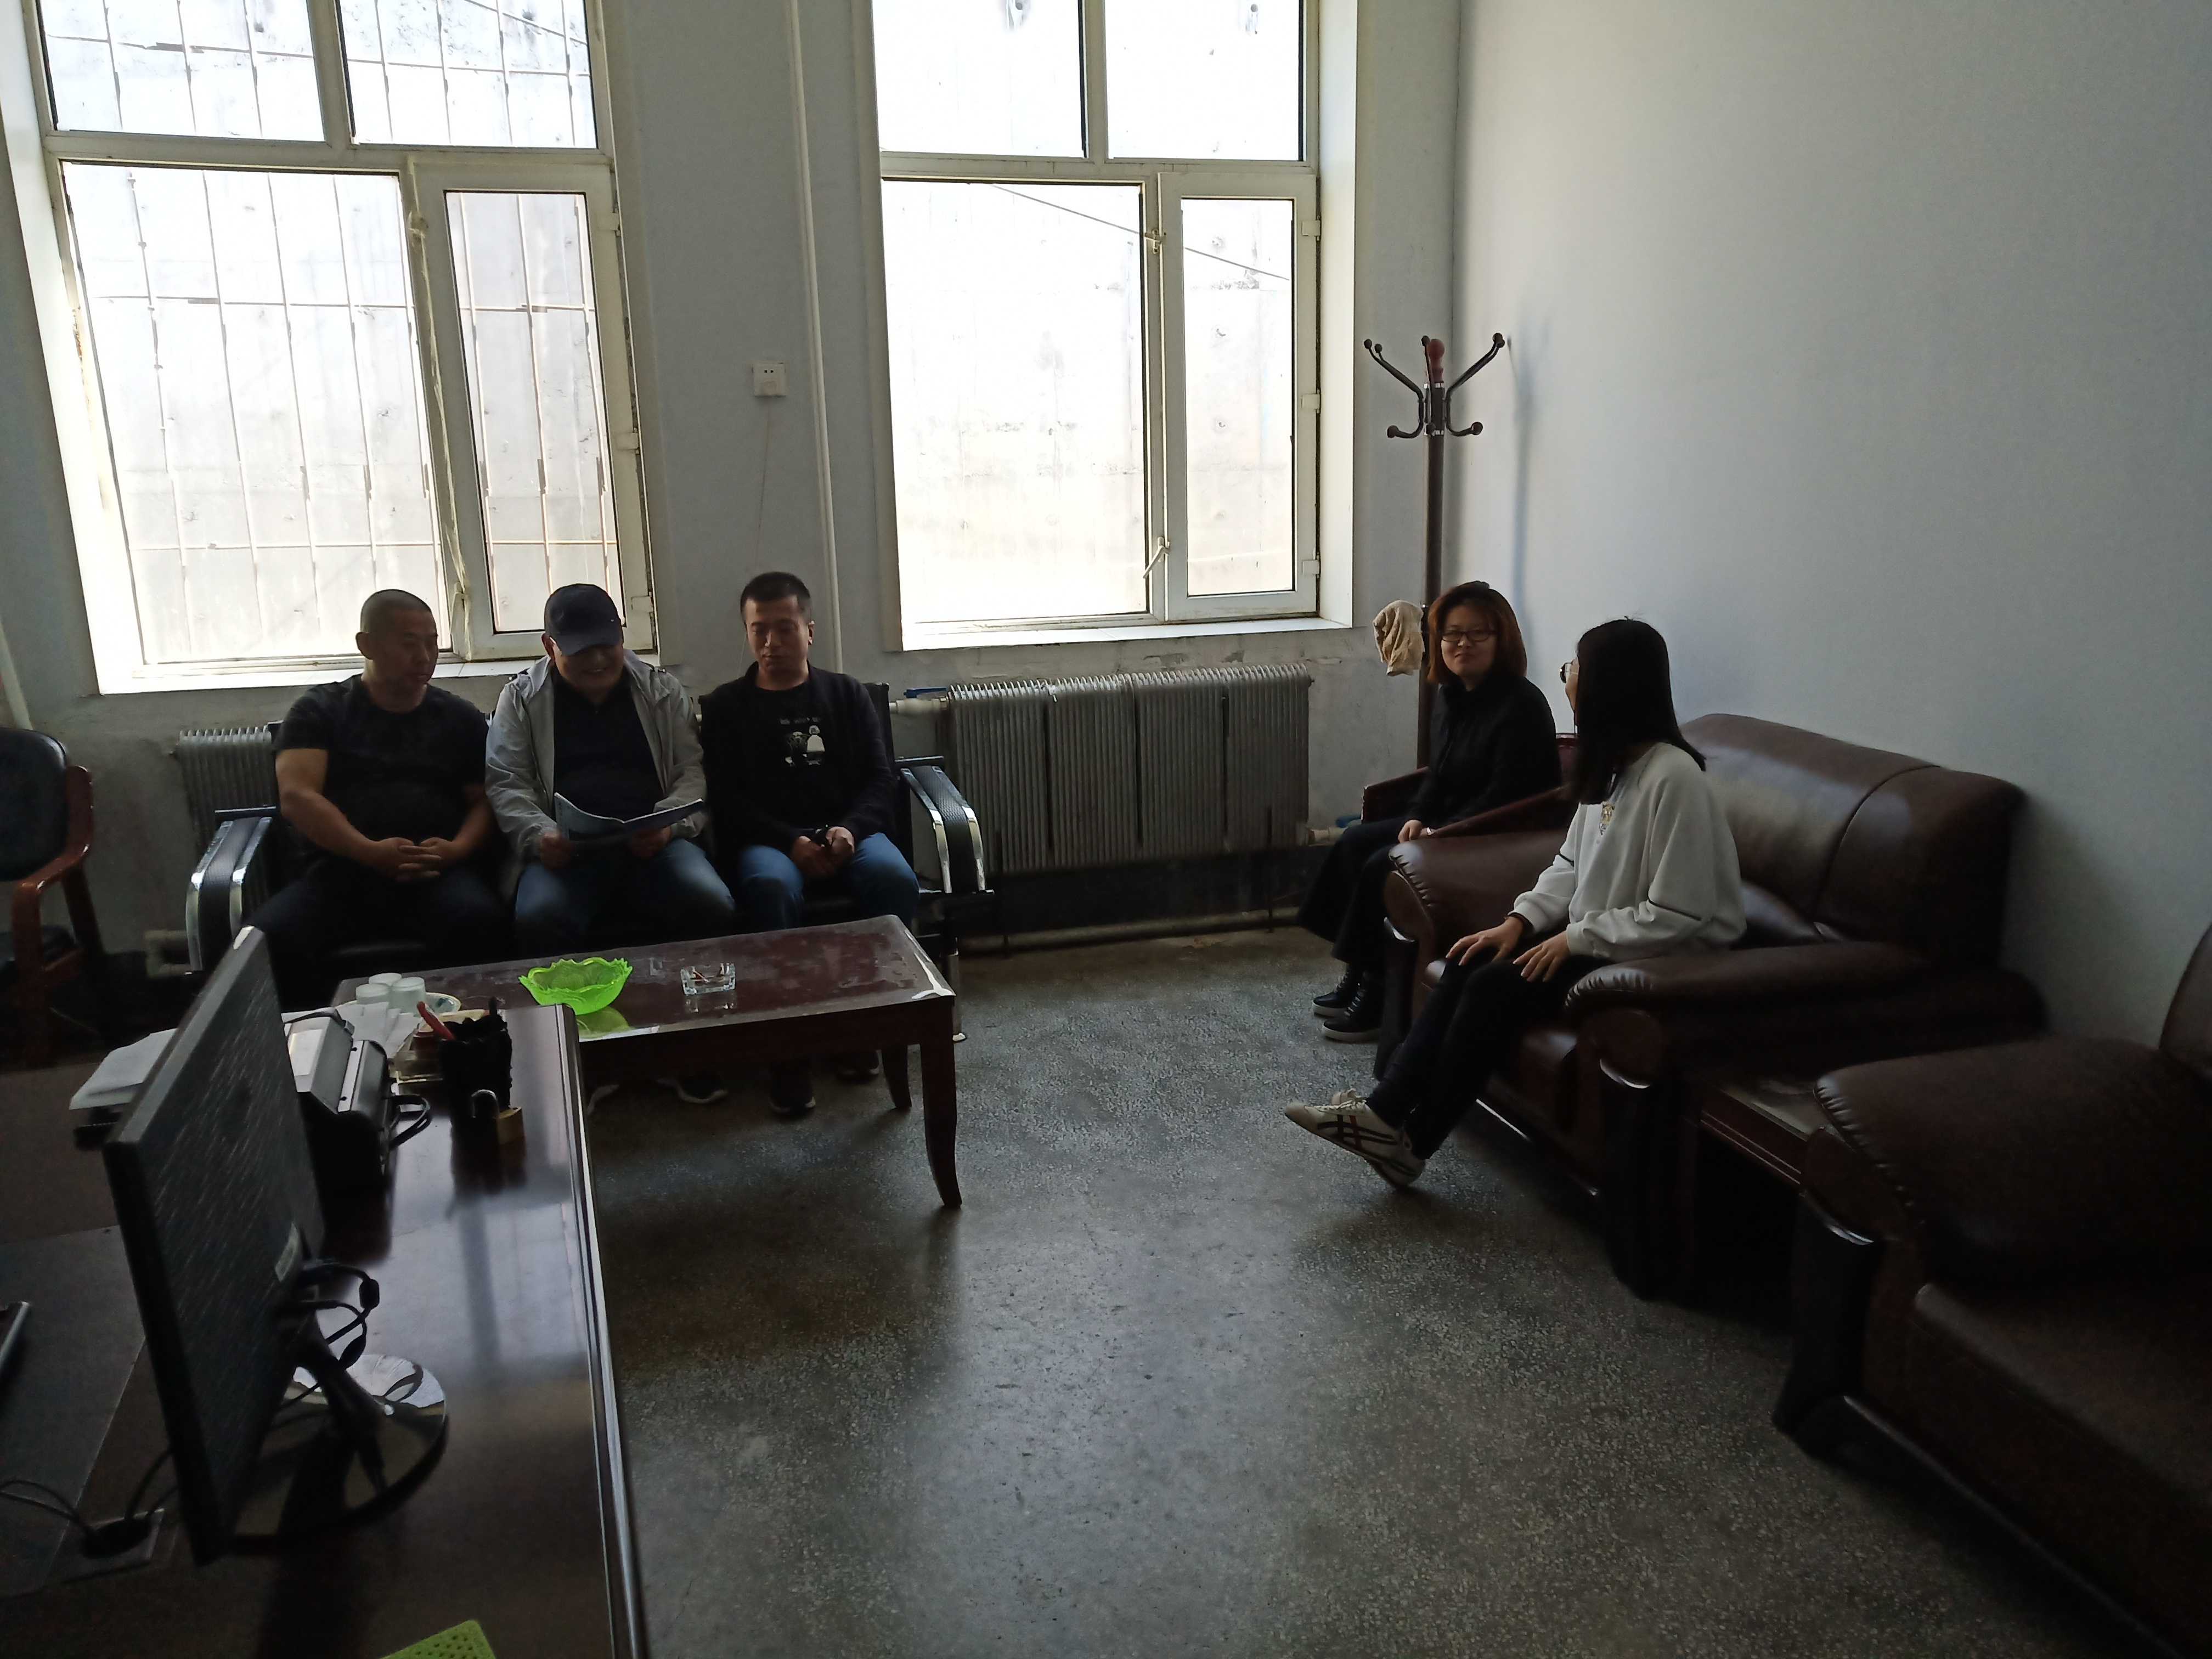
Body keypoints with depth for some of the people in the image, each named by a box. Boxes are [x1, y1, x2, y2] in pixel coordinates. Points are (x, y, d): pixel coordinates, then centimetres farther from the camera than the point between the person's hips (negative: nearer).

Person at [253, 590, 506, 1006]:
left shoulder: (460, 718, 20)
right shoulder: (319, 710, 15)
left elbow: (485, 802, 14)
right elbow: (296, 796, 1)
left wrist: (456, 850, -10)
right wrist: (371, 852, -16)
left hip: (437, 873, 0)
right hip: (341, 869, 0)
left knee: (480, 921, -35)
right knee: (268, 939, -31)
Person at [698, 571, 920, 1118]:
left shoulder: (848, 695, 16)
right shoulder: (725, 707, 12)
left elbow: (882, 780, 9)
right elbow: (725, 800, 2)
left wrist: (850, 829, -13)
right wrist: (791, 842, -16)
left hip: (847, 833, 2)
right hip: (767, 841, -1)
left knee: (896, 879, -32)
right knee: (769, 887, -38)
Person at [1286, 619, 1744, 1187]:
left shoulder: (1674, 779, -24)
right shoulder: (1610, 763, 5)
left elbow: (1676, 917, -25)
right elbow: (1571, 864, 11)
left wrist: (1575, 938, -19)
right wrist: (1521, 921, -4)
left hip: (1663, 962, -9)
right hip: (1596, 937, 9)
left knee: (1495, 988, -19)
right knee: (1471, 965, -8)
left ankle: (1412, 1142, -7)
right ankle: (1385, 1111, -12)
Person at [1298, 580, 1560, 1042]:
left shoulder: (1522, 706, -19)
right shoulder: (1452, 694, 9)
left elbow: (1505, 797, -23)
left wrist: (1442, 834, -23)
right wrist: (1418, 817, -3)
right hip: (1445, 821, 10)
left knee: (1382, 866, -21)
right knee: (1353, 843, -3)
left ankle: (1379, 991, -8)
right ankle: (1358, 973, 1)